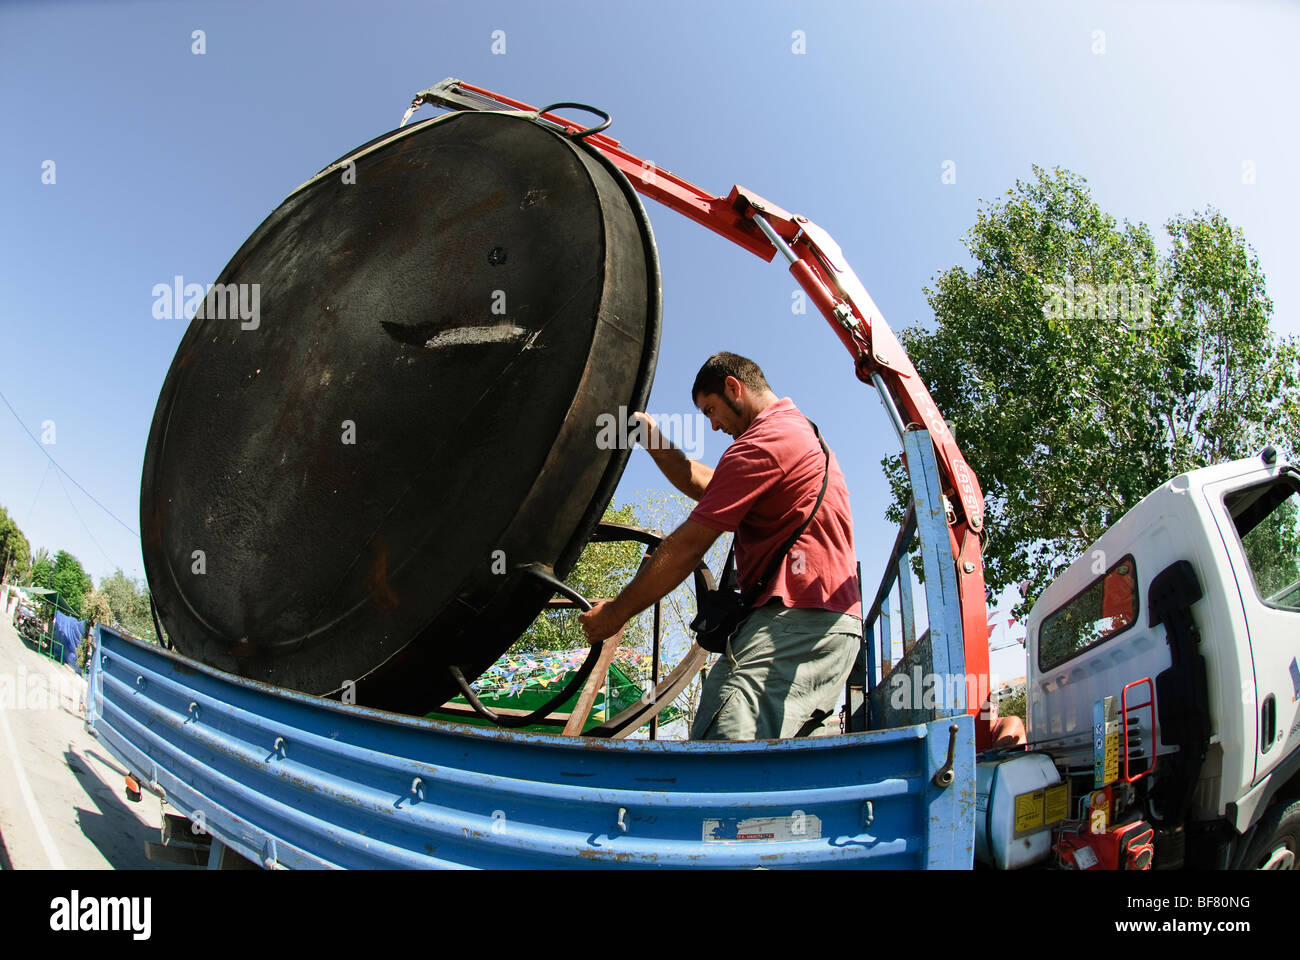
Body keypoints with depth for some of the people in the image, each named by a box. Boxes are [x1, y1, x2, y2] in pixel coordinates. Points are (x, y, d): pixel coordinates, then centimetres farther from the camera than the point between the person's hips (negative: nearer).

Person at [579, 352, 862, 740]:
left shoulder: (763, 442, -7)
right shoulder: (801, 430, 28)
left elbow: (687, 548, -9)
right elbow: (708, 487, 32)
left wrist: (616, 612, -1)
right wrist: (651, 438, 27)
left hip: (796, 619, -11)